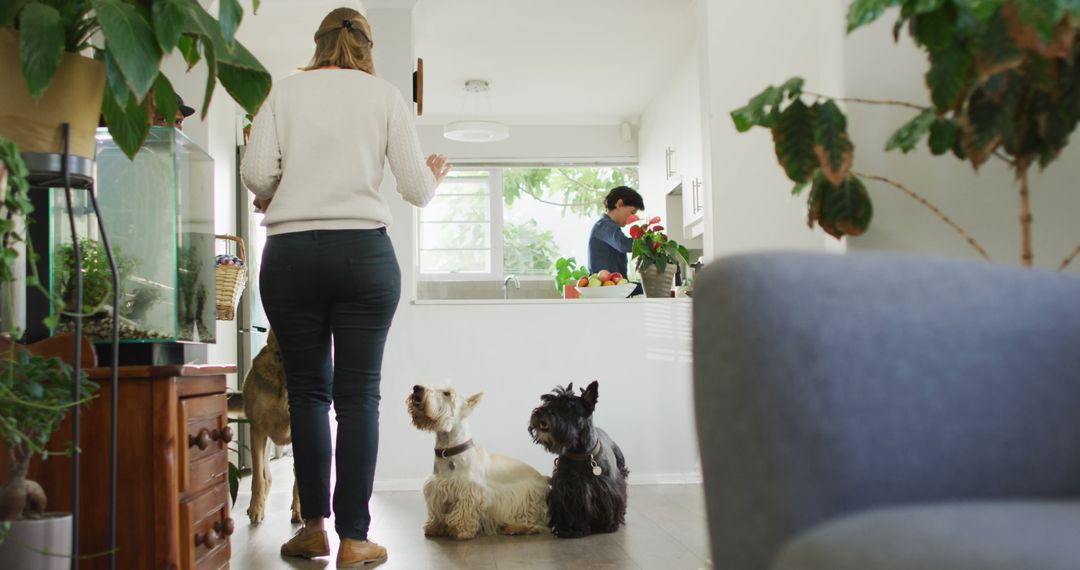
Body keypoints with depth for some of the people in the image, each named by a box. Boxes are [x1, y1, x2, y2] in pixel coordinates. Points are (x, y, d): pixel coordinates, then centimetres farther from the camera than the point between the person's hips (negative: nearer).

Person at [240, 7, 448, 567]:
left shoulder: (284, 90, 9)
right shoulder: (385, 94, 8)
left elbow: (256, 172, -2)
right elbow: (417, 189, 4)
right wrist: (436, 174, 26)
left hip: (290, 253, 1)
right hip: (364, 252, -1)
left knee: (307, 390, 9)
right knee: (358, 394, 2)